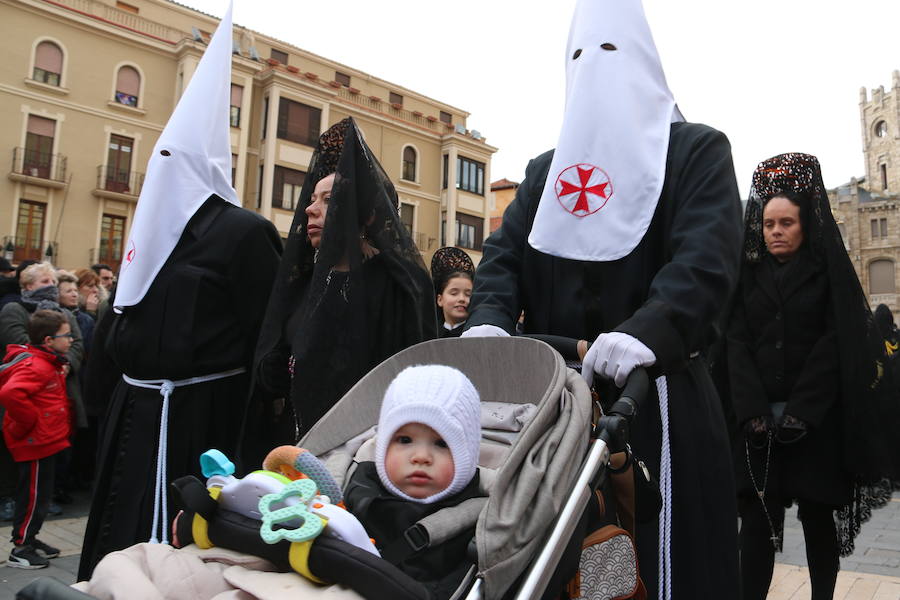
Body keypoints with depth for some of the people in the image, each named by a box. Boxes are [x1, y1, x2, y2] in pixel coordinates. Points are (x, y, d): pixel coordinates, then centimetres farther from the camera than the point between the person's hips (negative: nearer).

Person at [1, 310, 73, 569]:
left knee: (38, 494, 19)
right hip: (36, 443, -10)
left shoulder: (48, 363, 10)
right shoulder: (35, 367, -22)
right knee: (34, 495, 1)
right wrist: (31, 421, -26)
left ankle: (30, 539, 32)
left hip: (45, 441, 10)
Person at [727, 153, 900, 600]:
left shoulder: (830, 271, 4)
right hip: (758, 419, 2)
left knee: (817, 515, 8)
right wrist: (753, 412, -12)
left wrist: (799, 414, -15)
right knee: (758, 518, -2)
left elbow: (837, 345, -6)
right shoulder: (748, 275, 10)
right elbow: (737, 343, 1)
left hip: (818, 420, -1)